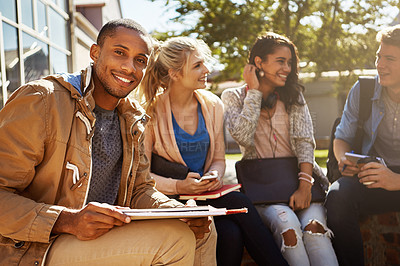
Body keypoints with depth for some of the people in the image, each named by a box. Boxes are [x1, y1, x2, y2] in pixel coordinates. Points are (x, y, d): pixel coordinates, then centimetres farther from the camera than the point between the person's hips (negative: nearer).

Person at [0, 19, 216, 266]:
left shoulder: (133, 118, 9)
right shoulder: (41, 99, -15)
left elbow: (140, 189, 10)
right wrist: (69, 221, -33)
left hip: (108, 237, 8)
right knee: (174, 239, -23)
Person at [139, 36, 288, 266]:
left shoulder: (213, 105, 6)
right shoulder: (152, 111, -7)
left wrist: (215, 175, -9)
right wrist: (178, 186, -24)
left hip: (206, 195, 4)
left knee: (232, 234, -28)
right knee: (238, 203, -27)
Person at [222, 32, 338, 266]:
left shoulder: (294, 96, 14)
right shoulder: (233, 96, 8)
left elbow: (305, 141, 1)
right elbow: (243, 136, -11)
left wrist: (305, 185, -15)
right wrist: (254, 91, -3)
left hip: (299, 177, 2)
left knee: (314, 227, -29)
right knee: (288, 227, -31)